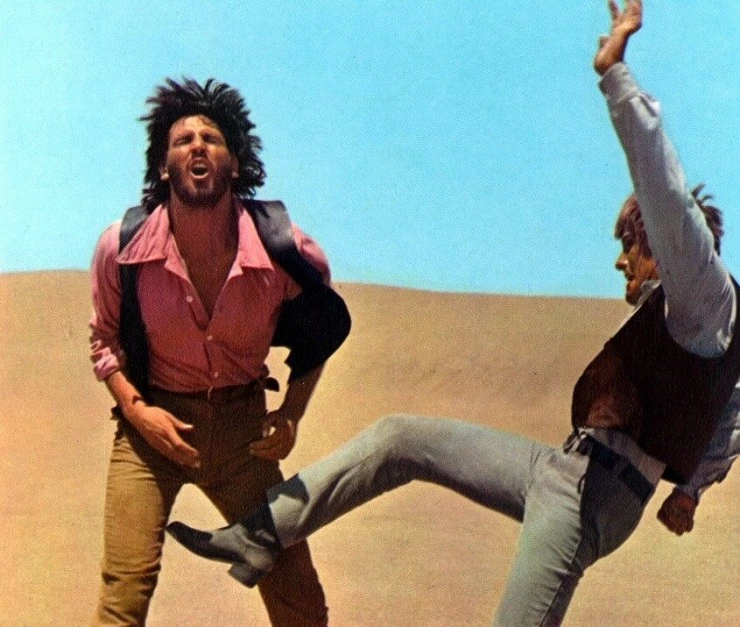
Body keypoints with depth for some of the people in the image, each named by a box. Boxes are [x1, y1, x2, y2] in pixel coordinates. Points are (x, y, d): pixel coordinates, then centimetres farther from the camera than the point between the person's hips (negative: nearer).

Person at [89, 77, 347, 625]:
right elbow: (106, 338, 4)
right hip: (152, 423, -1)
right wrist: (136, 409, -11)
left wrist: (291, 415, -7)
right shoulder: (122, 248, -14)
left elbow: (315, 336, 6)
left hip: (242, 428, 1)